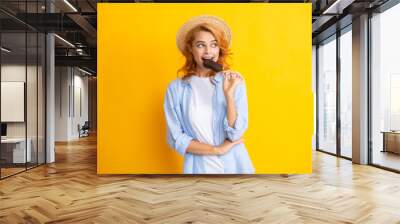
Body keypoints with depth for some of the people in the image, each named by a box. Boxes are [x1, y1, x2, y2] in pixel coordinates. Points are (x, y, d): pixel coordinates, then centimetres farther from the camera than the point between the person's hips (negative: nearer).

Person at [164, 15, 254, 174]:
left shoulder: (234, 82, -6)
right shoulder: (176, 88, -7)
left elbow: (235, 134, -11)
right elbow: (176, 139, -6)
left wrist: (229, 94, -22)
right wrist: (217, 150, -11)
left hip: (234, 165, 1)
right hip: (199, 167, 0)